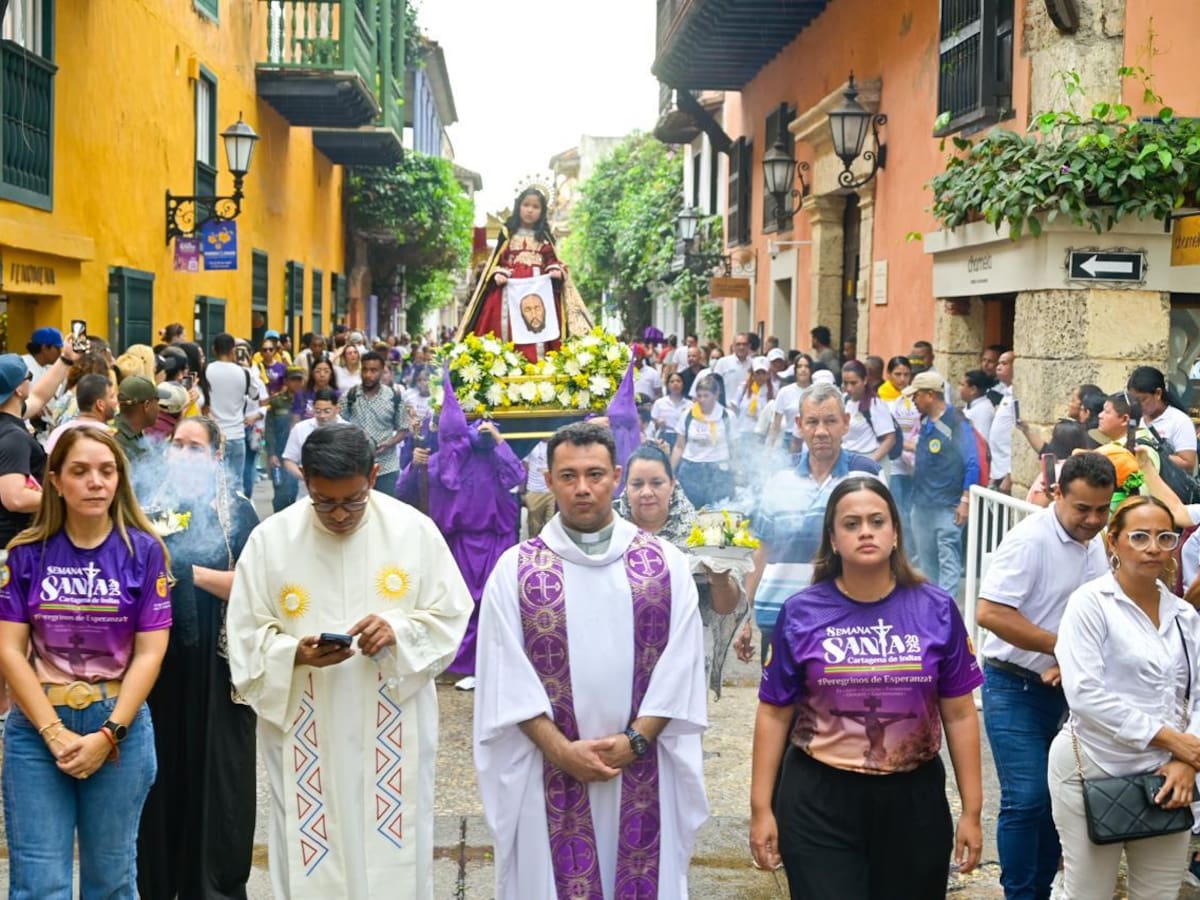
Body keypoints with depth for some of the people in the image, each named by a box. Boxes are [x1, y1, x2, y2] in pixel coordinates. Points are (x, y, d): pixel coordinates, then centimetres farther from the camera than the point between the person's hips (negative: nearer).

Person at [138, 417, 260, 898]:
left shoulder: (237, 510, 0)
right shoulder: (151, 506, 7)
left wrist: (190, 572, -18)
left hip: (216, 663, -2)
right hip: (159, 658, 2)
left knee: (215, 770, 2)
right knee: (161, 769, 5)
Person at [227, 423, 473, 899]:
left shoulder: (415, 530, -3)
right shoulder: (270, 538, -4)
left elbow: (450, 617, 2)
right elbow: (246, 635, 0)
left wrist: (401, 631, -17)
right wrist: (294, 654, -20)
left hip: (394, 730, 0)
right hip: (304, 733, 0)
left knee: (393, 859, 7)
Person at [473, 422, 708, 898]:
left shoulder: (665, 564, 2)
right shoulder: (514, 570, 0)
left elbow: (680, 665, -1)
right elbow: (507, 674, -4)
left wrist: (635, 740, -11)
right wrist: (562, 750, -13)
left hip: (644, 773, 1)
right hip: (548, 773, -1)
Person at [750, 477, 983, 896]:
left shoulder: (937, 610, -1)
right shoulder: (801, 613, -4)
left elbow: (959, 714, 3)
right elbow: (774, 714, 1)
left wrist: (972, 811, 3)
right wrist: (761, 808, -1)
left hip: (914, 800, 2)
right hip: (818, 803, -2)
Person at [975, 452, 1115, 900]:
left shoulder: (1092, 543, 7)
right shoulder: (1031, 539, -18)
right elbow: (990, 613, -26)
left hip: (1063, 687, 7)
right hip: (1015, 688, -7)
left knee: (1057, 796, 11)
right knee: (1026, 799, -10)